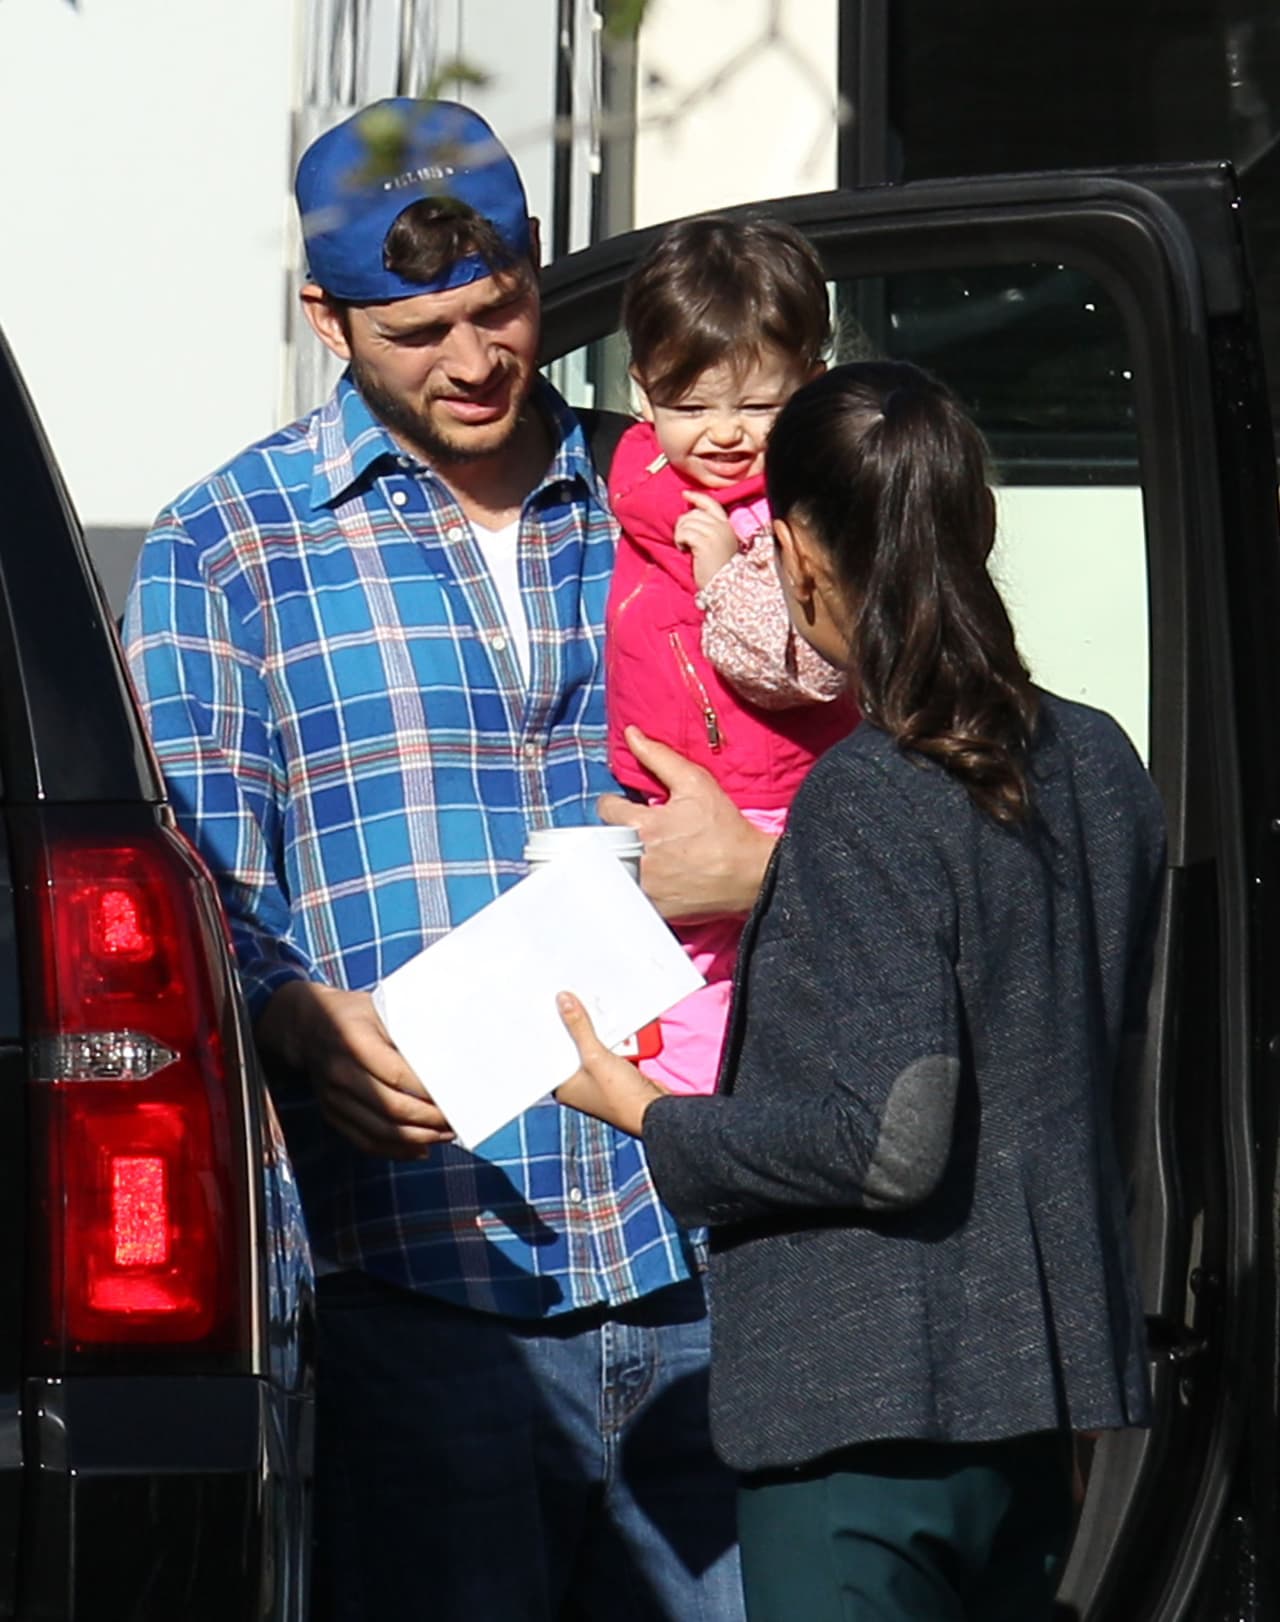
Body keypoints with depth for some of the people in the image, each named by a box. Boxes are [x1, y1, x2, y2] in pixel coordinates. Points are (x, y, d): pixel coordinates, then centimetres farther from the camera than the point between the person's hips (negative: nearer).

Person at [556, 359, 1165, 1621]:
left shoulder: (866, 798, -17)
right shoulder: (1097, 764, 6)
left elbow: (889, 1143, -20)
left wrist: (646, 1116, -7)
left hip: (863, 1413, -8)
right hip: (1044, 1392, 8)